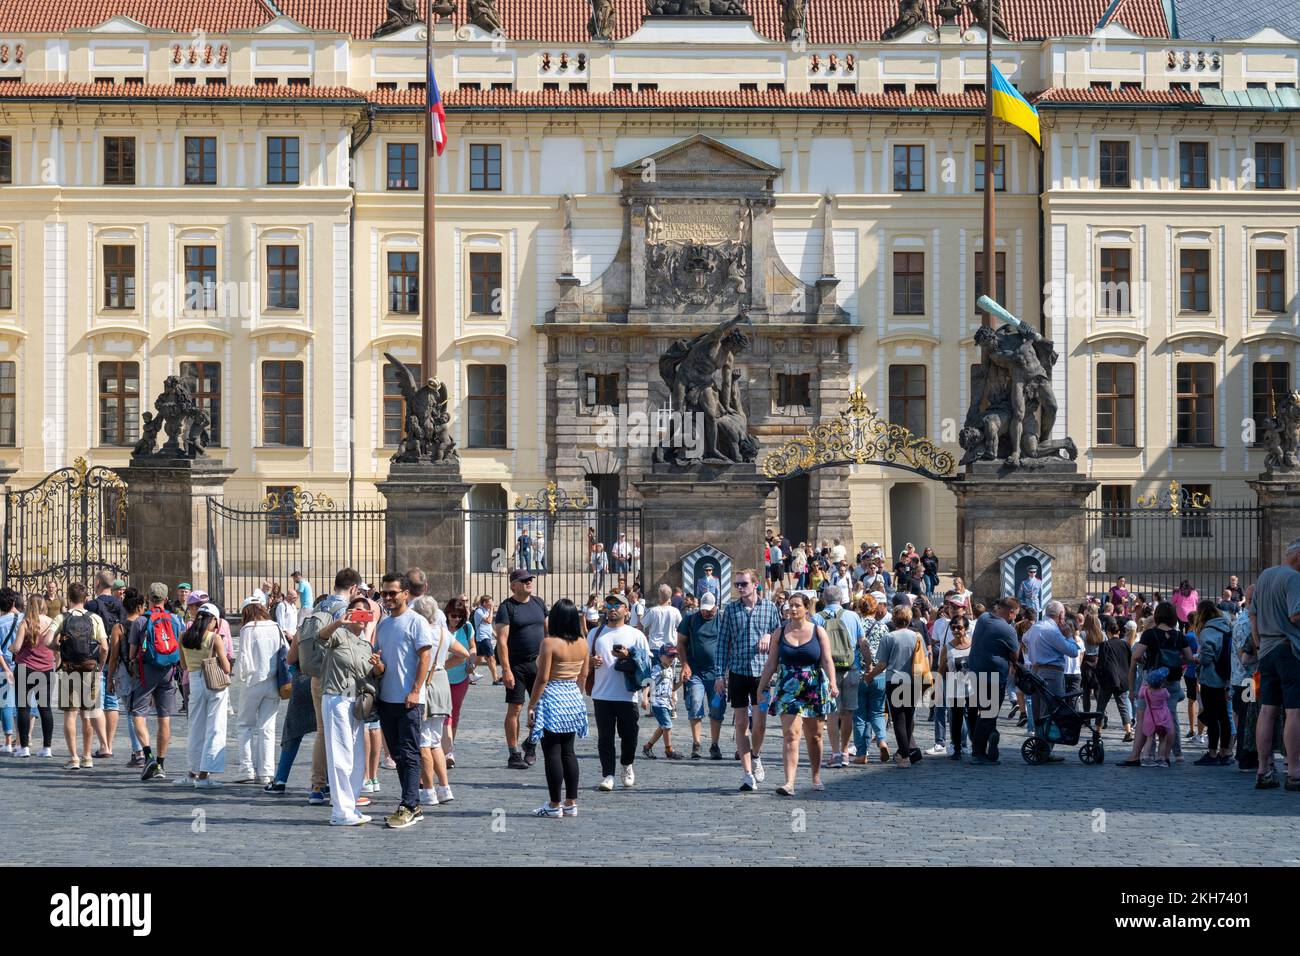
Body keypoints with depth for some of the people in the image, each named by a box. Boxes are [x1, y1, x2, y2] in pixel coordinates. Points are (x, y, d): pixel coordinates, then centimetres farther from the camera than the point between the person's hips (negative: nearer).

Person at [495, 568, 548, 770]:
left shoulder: (538, 603, 11)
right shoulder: (507, 607, -7)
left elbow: (548, 632, 19)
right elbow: (502, 639, -12)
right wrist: (506, 669, -19)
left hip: (538, 663, 5)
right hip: (517, 665, -5)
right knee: (515, 709, -2)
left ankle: (531, 743, 23)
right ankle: (514, 755, 4)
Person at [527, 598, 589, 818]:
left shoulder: (549, 643, -15)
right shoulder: (582, 643, 3)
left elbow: (543, 678, -16)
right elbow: (584, 676, 11)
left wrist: (532, 706, -10)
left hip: (552, 699, -6)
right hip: (573, 698, 6)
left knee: (552, 752, -1)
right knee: (568, 751, 13)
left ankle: (554, 805, 2)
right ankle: (571, 803, 14)